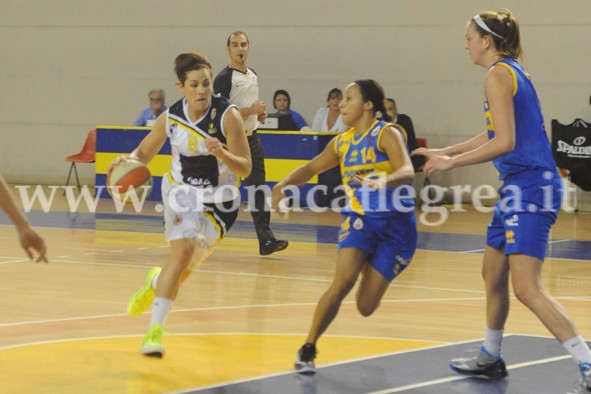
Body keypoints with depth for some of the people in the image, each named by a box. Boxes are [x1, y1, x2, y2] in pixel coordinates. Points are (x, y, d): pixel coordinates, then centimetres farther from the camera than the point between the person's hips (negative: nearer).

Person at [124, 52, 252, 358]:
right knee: (183, 250, -24)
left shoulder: (227, 116, -19)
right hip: (181, 191, 0)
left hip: (219, 201, 0)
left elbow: (245, 169, -17)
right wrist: (128, 162, -18)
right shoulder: (171, 118, -10)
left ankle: (156, 283, 42)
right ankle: (155, 328, -19)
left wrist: (221, 152, -36)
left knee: (182, 270, 5)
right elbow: (143, 153, 4)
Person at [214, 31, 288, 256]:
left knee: (258, 190, -2)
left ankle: (266, 240, -6)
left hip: (251, 138, 6)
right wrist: (251, 110, -21)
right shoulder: (224, 78, -10)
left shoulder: (253, 75, 14)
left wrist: (259, 114, 8)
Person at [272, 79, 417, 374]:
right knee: (343, 283, -23)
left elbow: (407, 172, -26)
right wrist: (283, 185, 2)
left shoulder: (386, 134, -11)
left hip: (395, 223, -3)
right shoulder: (342, 143, 8)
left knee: (366, 307, -2)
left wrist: (385, 180, -48)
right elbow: (311, 168, 20)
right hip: (359, 218, 3)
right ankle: (308, 349, -10)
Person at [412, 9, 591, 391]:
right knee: (493, 274, 21)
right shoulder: (513, 71, 17)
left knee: (526, 288, -16)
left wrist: (453, 162, -11)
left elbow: (505, 142, -19)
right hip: (521, 186, 10)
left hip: (530, 186, -10)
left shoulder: (498, 73, -11)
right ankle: (490, 358, 35)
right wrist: (444, 151, 32)